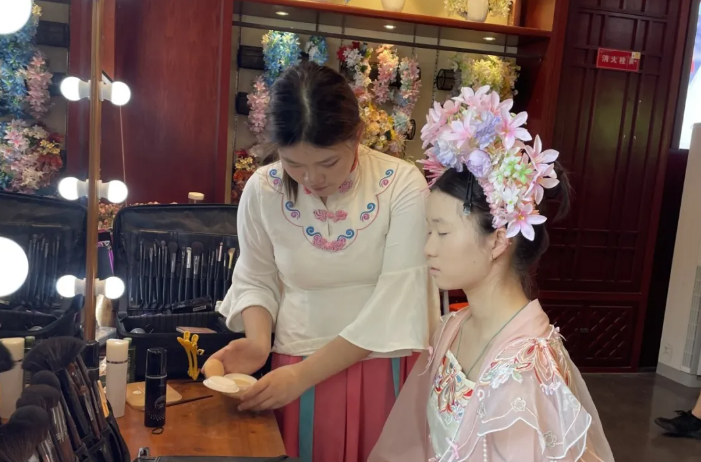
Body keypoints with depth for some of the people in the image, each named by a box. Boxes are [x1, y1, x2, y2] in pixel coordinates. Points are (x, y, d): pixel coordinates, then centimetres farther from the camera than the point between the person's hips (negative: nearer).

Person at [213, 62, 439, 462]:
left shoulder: (403, 186, -18)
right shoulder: (263, 190, -9)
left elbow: (394, 304, -19)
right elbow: (255, 280, 5)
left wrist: (304, 374, -19)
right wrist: (258, 341, -13)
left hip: (383, 370, -1)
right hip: (294, 371, 2)